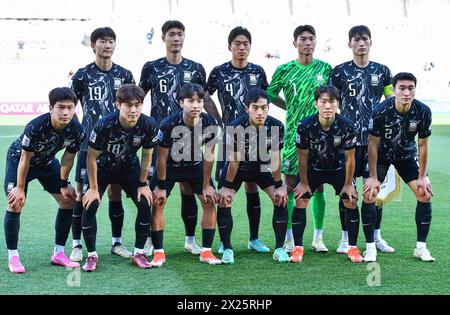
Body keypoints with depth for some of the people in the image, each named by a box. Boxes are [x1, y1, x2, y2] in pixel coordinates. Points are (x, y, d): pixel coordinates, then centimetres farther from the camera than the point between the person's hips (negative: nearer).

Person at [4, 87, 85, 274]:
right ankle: (13, 257, -4)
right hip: (18, 159, -5)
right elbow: (25, 159, -26)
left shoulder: (77, 131, -25)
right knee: (16, 203, -17)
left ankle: (58, 253, 10)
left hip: (47, 161, 5)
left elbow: (68, 158, -8)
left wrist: (63, 184, -1)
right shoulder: (35, 127, -38)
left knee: (68, 200, -1)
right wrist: (20, 188, -18)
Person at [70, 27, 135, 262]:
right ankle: (77, 245, 6)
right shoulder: (82, 75, -1)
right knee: (82, 192, -2)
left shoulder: (124, 75, 6)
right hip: (89, 142, -2)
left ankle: (117, 242, 18)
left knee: (116, 192, 7)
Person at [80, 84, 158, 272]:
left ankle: (138, 253, 6)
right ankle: (92, 255, -1)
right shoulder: (104, 125, -34)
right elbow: (92, 157, -21)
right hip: (102, 167, -2)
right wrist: (93, 188, -16)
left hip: (129, 167, 3)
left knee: (145, 204, -9)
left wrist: (143, 184, -5)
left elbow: (146, 155, -8)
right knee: (90, 206, -16)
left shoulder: (148, 125, -26)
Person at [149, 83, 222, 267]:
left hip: (195, 165, 2)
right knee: (157, 203, -11)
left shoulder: (210, 125, -24)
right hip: (170, 166, -2)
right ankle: (158, 253, -2)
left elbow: (208, 156, -11)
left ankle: (206, 251, 4)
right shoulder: (169, 125, -31)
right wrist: (161, 187, -13)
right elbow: (162, 157, -19)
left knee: (209, 202, -5)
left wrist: (206, 185, -7)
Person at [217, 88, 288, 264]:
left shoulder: (277, 127, -25)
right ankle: (227, 249, 1)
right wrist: (227, 186, -16)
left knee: (281, 200, -11)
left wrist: (279, 185, -11)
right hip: (238, 168, -2)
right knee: (224, 203, -14)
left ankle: (279, 248, 0)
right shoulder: (236, 128, -31)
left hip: (263, 167, 2)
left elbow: (275, 158, -15)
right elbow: (234, 160, -21)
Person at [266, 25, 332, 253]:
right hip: (293, 135, -1)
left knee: (318, 187, 5)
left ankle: (318, 238, 14)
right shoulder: (285, 70, 2)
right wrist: (291, 109, 7)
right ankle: (289, 238, 9)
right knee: (290, 186, 1)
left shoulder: (325, 68, 5)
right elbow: (270, 95, 11)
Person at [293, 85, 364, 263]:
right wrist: (304, 182, -5)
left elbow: (349, 158, -13)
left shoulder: (346, 126, -26)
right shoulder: (305, 126, -27)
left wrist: (348, 184, -7)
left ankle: (353, 247, 4)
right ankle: (298, 248, 2)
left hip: (338, 168, 0)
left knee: (351, 201, -8)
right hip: (313, 167, 0)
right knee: (300, 201, -9)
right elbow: (303, 157, -13)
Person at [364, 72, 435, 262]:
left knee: (425, 195, -8)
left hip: (407, 154, 2)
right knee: (369, 195, -16)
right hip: (382, 153, -2)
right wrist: (373, 177, -17)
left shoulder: (423, 112, -22)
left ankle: (421, 247, 3)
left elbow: (423, 145, -9)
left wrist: (422, 176, -8)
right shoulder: (381, 111, -29)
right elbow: (373, 144, -18)